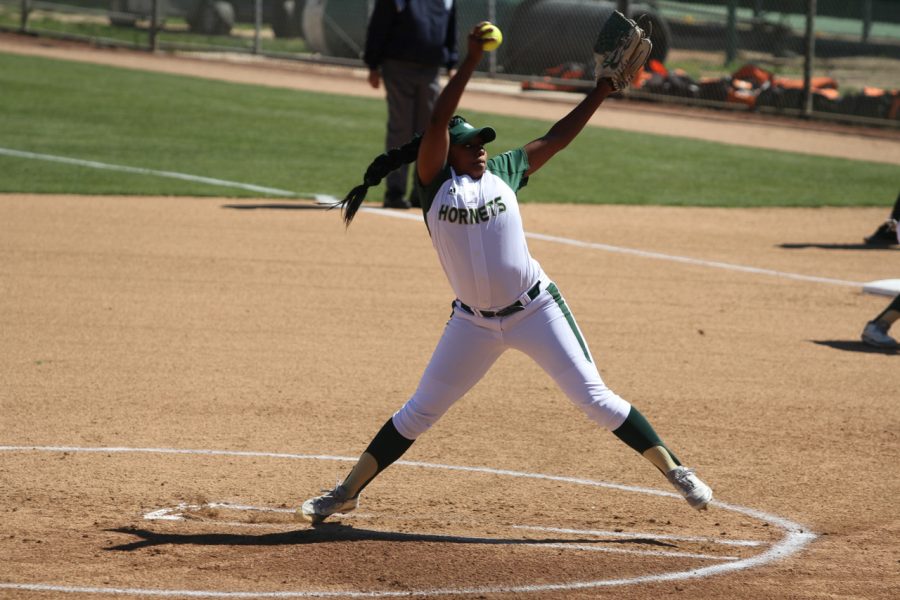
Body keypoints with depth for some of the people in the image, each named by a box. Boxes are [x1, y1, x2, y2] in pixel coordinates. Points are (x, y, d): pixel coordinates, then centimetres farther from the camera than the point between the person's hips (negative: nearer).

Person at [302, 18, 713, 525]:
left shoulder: (504, 173, 4)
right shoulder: (435, 184, -4)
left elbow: (557, 138, 12)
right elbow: (438, 120, -17)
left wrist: (604, 88, 10)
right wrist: (472, 60, -22)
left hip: (536, 309, 1)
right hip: (474, 323, -1)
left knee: (595, 399, -3)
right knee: (419, 413, 8)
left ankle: (675, 471, 4)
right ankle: (348, 493, 21)